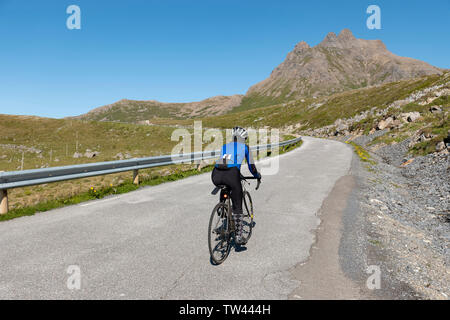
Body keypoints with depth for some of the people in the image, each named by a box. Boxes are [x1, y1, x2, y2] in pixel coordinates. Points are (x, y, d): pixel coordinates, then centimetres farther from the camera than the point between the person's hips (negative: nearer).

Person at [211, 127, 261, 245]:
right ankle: (239, 237, 14)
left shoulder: (225, 146, 31)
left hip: (216, 175, 4)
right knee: (237, 207, 13)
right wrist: (257, 175, 45)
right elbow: (251, 166, 24)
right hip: (231, 175, -4)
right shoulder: (245, 147, 21)